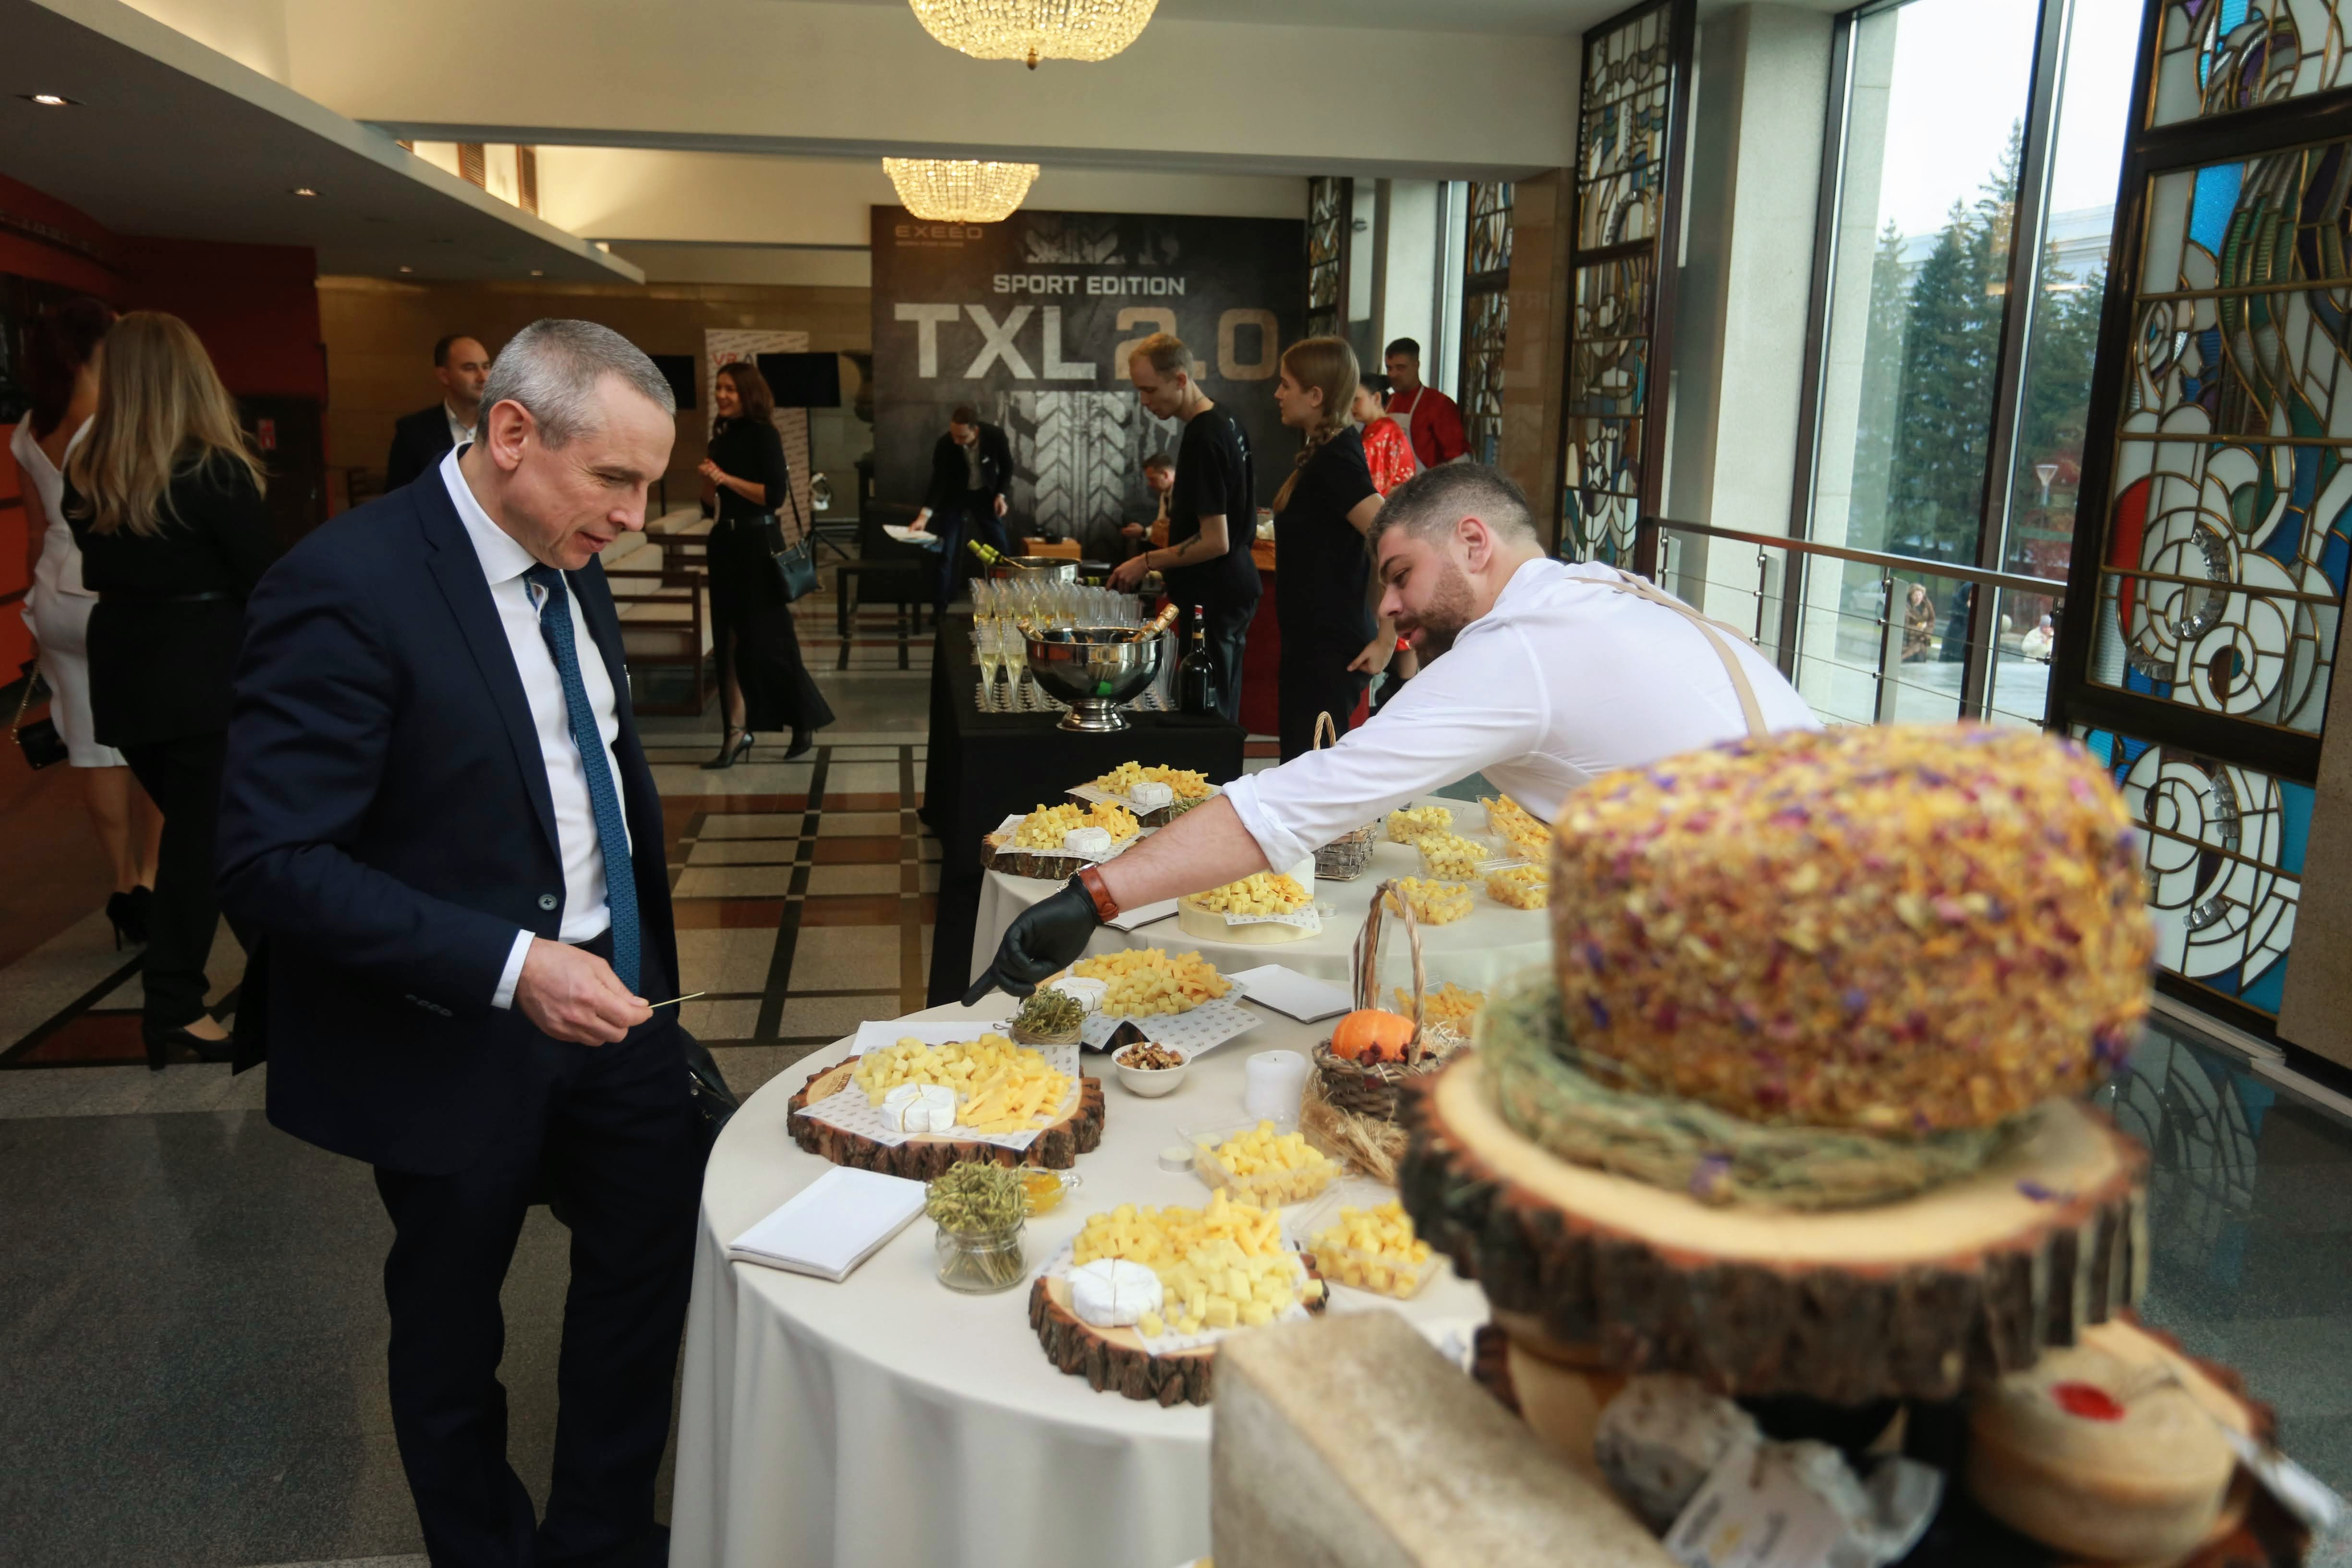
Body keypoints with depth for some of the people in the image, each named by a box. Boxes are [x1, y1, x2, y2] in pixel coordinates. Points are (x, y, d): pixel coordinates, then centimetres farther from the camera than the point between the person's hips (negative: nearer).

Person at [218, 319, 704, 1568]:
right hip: (457, 1039, -6)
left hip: (605, 994, 7)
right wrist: (509, 968, -29)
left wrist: (645, 945, 8)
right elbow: (270, 861, -24)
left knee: (655, 1253, 16)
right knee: (451, 1325, 16)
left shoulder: (567, 560, 1)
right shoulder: (348, 585, -23)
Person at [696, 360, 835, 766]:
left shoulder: (763, 435, -10)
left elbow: (776, 495, -19)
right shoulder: (722, 436, 12)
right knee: (730, 640, 5)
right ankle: (736, 732, 8)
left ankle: (806, 723, 14)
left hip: (757, 544, -8)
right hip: (725, 542, 8)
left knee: (766, 639, -1)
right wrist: (710, 481, 1)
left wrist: (726, 478, -18)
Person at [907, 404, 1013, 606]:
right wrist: (924, 516, -33)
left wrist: (1001, 495, -17)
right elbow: (938, 482, -22)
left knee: (1001, 548, 3)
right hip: (955, 495, -1)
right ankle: (940, 609, 3)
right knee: (946, 552, -5)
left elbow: (1007, 467, -7)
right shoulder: (944, 445, -27)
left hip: (986, 493, 1)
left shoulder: (995, 436, -25)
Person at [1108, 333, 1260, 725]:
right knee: (1222, 717, 14)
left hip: (1212, 600, -10)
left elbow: (1215, 542, -23)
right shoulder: (1228, 423, 10)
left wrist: (1147, 563, -14)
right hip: (1236, 592, 10)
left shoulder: (1202, 439, -20)